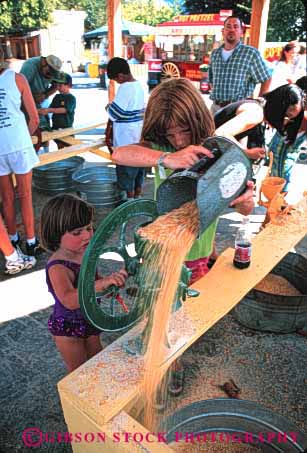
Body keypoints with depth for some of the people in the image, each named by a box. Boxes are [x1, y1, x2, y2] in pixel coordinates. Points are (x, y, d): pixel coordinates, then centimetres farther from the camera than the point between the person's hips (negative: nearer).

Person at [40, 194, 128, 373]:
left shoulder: (85, 252, -11)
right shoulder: (57, 267, -34)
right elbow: (69, 300, -51)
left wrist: (113, 281, -11)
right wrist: (102, 283, -62)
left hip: (90, 320, 7)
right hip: (68, 328, -7)